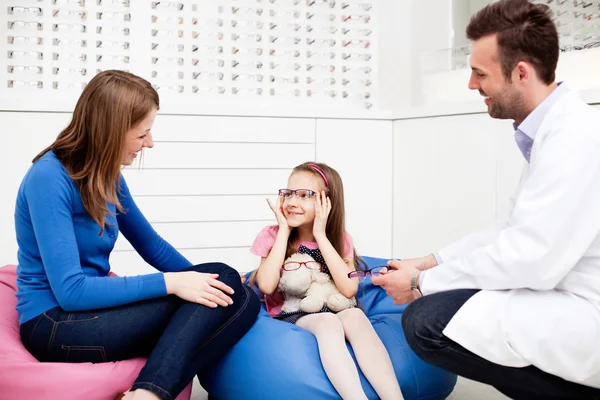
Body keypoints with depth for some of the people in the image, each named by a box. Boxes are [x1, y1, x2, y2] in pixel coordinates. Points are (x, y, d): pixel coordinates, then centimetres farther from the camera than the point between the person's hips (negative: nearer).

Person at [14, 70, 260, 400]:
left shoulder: (107, 176, 6)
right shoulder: (49, 178, -18)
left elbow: (152, 245, 17)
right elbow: (70, 291, -24)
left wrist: (199, 280, 3)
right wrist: (170, 282, -24)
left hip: (93, 308, 8)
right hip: (55, 323, -8)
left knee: (243, 300, -12)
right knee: (225, 283, -20)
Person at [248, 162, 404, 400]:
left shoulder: (340, 239, 3)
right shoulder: (273, 236, -1)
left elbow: (349, 289, -15)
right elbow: (267, 286, -19)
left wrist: (320, 235, -15)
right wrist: (284, 230, -13)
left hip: (333, 312, 2)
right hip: (289, 317, -2)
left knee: (354, 315, -33)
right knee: (327, 321, -35)